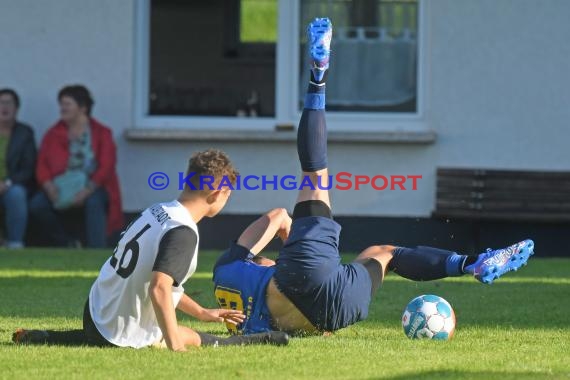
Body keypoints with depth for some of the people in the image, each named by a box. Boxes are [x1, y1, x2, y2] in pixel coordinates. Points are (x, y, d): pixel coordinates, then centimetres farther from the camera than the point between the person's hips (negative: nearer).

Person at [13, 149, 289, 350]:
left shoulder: (158, 210, 3)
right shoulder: (182, 232, -24)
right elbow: (160, 289, -34)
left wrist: (201, 313, 24)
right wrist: (175, 347, -29)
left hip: (96, 310, 9)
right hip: (122, 338, -9)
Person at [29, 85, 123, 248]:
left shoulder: (101, 133, 3)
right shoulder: (53, 135, 12)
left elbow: (106, 167, -8)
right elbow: (42, 166, 5)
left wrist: (87, 190, -23)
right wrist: (50, 188, -16)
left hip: (92, 187, -3)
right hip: (62, 188, 3)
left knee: (94, 203, -38)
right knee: (36, 205, -24)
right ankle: (69, 245, -7)